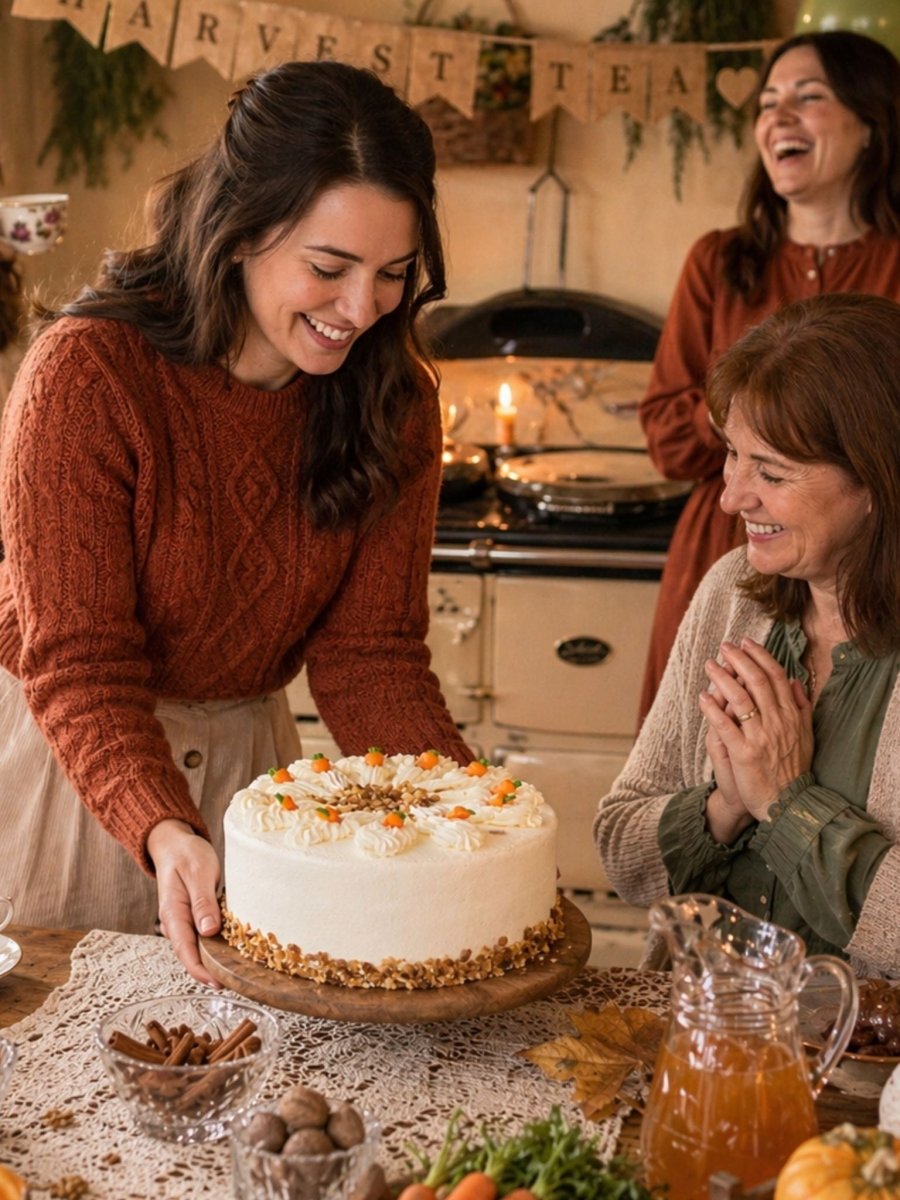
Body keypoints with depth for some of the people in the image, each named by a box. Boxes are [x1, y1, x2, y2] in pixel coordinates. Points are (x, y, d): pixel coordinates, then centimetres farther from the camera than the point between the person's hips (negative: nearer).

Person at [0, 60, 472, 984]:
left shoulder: (395, 403, -10)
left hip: (248, 751, 4)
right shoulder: (88, 372, -25)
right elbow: (76, 663, -24)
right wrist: (163, 832, -40)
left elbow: (367, 650, -11)